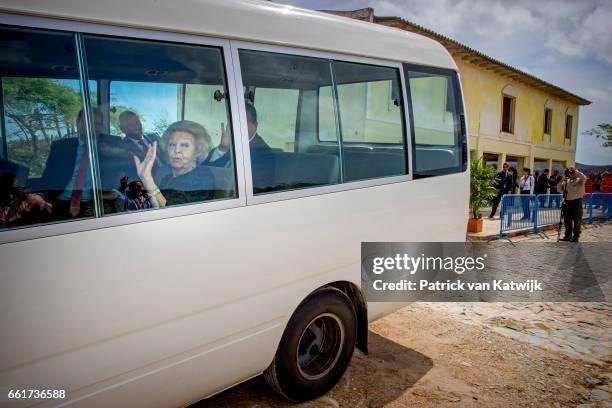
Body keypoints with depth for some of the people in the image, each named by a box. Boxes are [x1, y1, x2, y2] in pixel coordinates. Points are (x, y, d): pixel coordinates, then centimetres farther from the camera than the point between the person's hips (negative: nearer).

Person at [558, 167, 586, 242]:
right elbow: (560, 190, 10)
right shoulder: (566, 181, 13)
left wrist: (575, 171, -20)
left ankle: (575, 237, 9)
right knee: (567, 220, 10)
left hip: (577, 201, -5)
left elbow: (584, 178, -25)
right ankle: (568, 236, 21)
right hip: (567, 202, 5)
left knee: (577, 220, 1)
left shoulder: (579, 180, -2)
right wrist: (562, 181, -2)